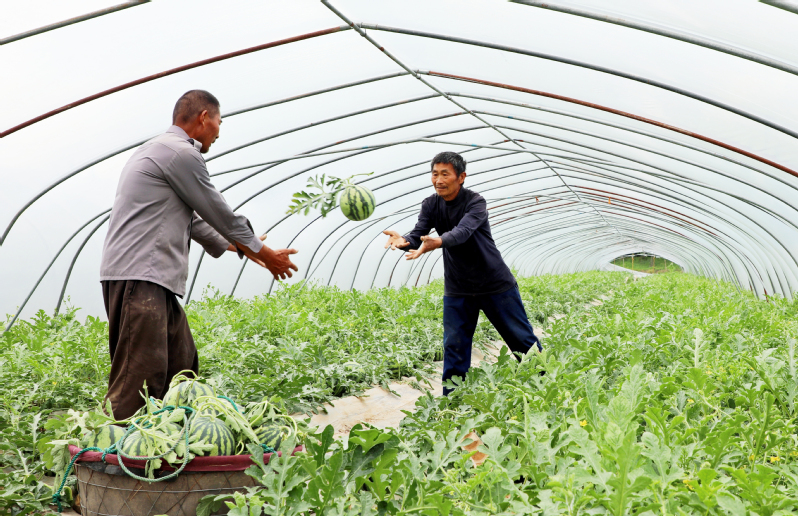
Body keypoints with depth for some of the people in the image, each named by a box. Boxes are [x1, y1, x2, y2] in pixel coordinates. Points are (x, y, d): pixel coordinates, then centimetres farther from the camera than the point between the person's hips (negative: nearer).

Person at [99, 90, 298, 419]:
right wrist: (266, 254, 11)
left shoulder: (159, 150, 25)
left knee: (182, 365, 11)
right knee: (140, 378, -13)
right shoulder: (181, 153, -8)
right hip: (139, 277, -11)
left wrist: (241, 246, 34)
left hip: (152, 278, 11)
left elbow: (191, 218, 29)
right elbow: (220, 213, -2)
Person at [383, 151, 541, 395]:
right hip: (457, 290, 4)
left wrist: (436, 242, -56)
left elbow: (462, 232, -35)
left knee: (522, 339, 5)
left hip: (496, 285, -3)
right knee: (454, 347, 0)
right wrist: (404, 241, -38)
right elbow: (418, 235, -14)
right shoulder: (431, 205, -1)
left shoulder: (475, 202, -16)